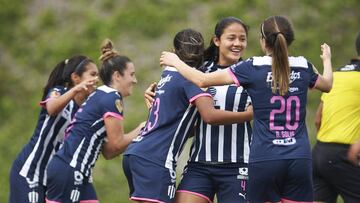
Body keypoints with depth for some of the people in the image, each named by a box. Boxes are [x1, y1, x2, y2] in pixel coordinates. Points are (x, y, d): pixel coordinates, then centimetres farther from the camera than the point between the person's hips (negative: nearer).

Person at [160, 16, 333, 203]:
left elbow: (202, 80, -1)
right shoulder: (303, 67, 6)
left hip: (264, 160, -2)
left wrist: (175, 62, 16)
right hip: (300, 159, 2)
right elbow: (327, 85, 29)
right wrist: (327, 60, 50)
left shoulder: (252, 68, -4)